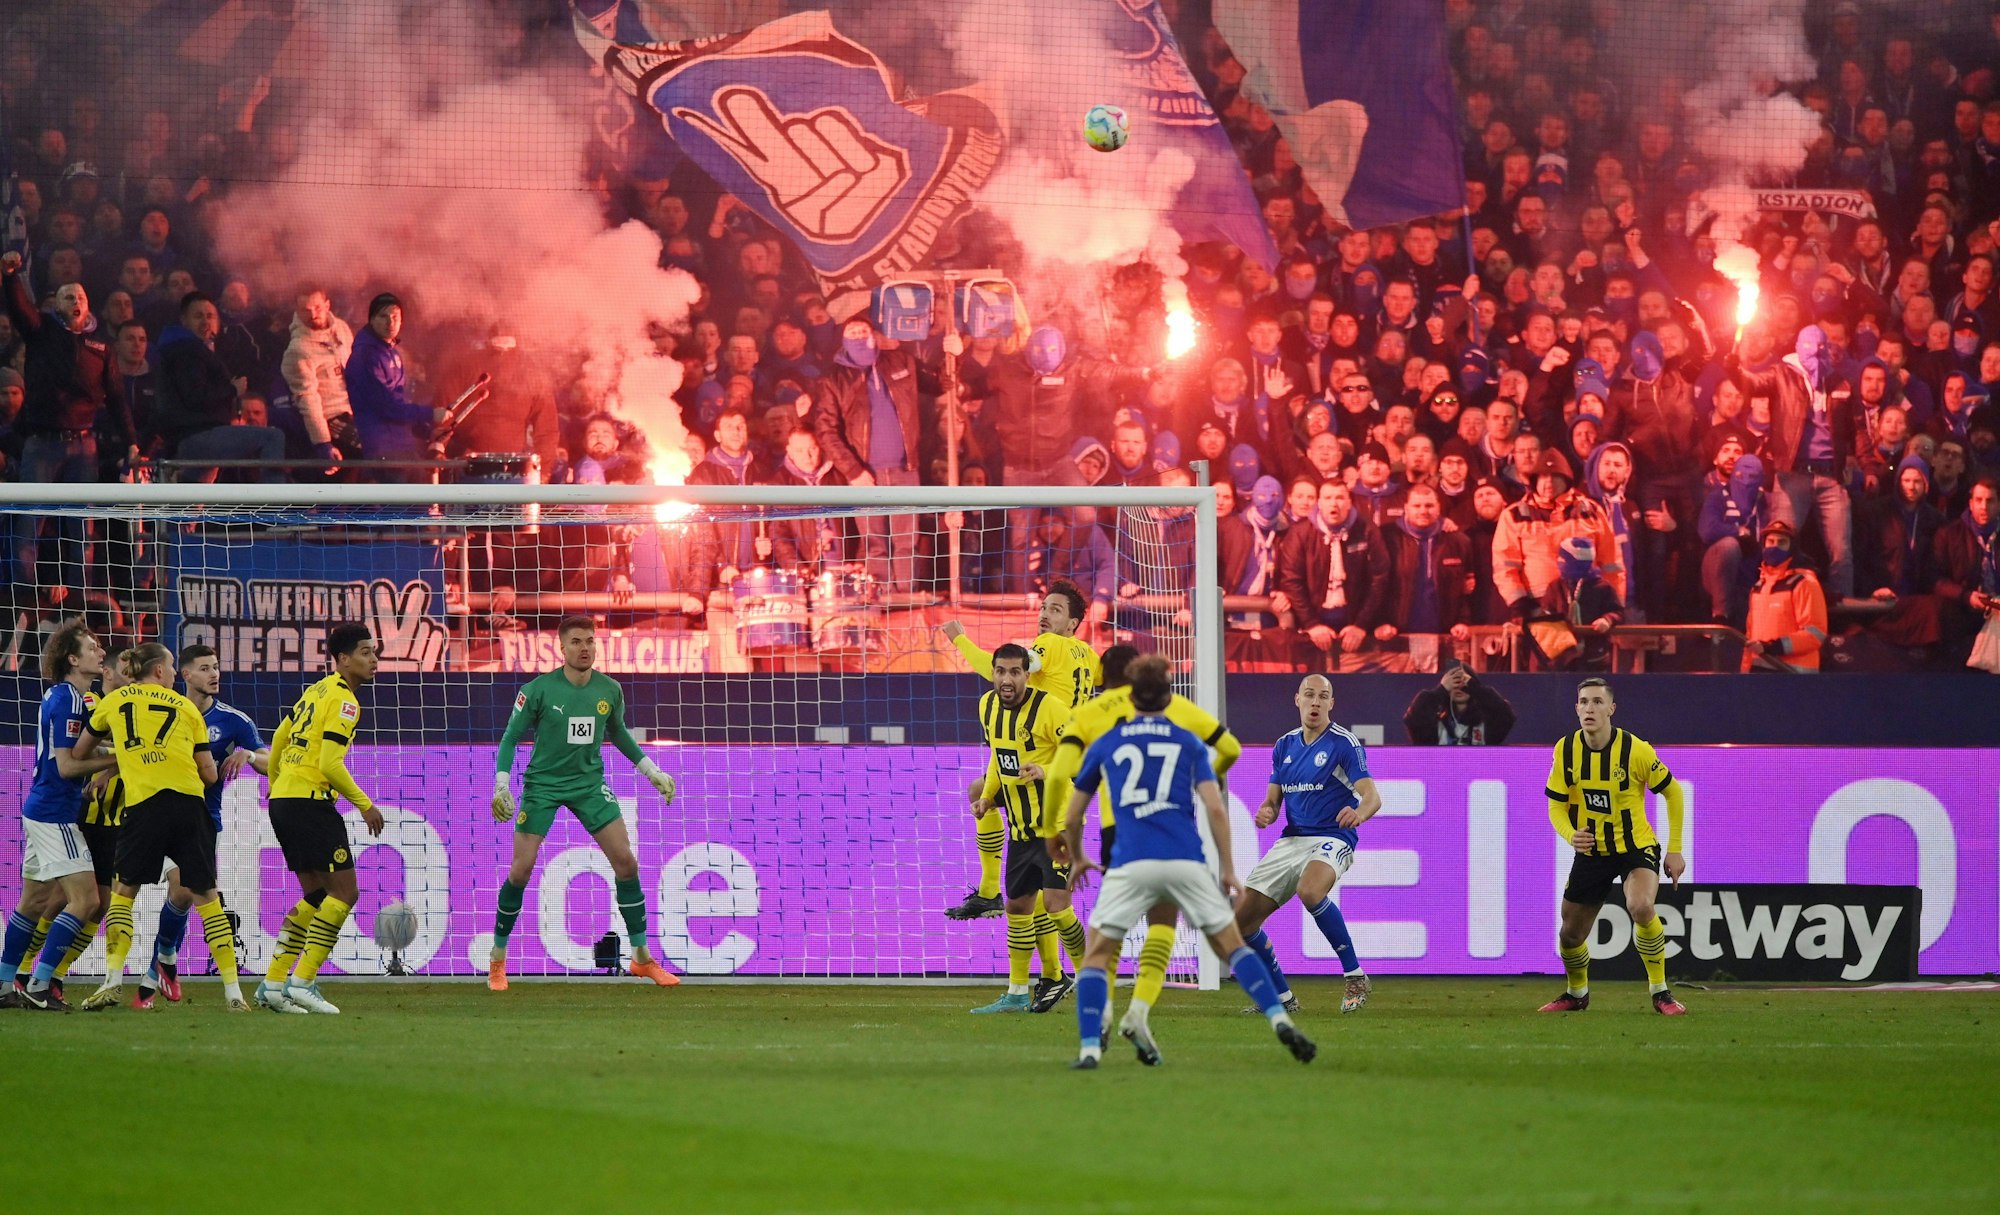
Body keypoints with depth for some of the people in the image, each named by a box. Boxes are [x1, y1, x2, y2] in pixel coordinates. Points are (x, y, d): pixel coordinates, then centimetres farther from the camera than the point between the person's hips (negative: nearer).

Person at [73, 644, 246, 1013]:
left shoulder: (113, 702, 16)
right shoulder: (185, 707, 15)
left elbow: (79, 754, 30)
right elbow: (209, 773, 14)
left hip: (142, 803, -1)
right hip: (188, 801, 1)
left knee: (123, 891, 12)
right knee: (206, 895, 6)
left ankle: (114, 979, -3)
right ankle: (233, 991, 3)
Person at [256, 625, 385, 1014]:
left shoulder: (317, 690, 16)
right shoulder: (344, 701, -12)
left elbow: (279, 738, 23)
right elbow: (331, 764, -19)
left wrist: (274, 784, 35)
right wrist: (365, 804, -11)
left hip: (283, 801, 9)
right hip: (310, 802, -9)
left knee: (316, 895, 15)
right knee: (344, 892, -6)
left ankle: (273, 983, 12)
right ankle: (302, 982, -10)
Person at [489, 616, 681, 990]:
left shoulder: (609, 690, -2)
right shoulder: (538, 689, -13)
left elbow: (618, 733, 17)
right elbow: (511, 737, -6)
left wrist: (651, 771, 16)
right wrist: (501, 785, -16)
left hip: (589, 782, 3)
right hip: (543, 784, -3)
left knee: (626, 862, -5)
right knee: (521, 870, -8)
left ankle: (642, 958, 6)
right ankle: (498, 959, 8)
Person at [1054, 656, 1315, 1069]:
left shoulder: (1105, 745, 15)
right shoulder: (1188, 743, 13)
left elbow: (1072, 816, 21)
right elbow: (1215, 809, 3)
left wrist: (1077, 859, 39)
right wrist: (1228, 870, 9)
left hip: (1130, 865, -1)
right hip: (1186, 861, 1)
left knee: (1097, 954, 10)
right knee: (1232, 945, 13)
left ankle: (1090, 1048, -5)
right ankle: (1280, 1019, -2)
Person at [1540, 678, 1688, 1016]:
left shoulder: (1635, 750, -18)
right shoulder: (1565, 750, -8)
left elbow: (1673, 792, -4)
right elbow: (1556, 806, -1)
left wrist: (1675, 849, -6)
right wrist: (1571, 835, -23)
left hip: (1637, 846, -4)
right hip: (1591, 852, 4)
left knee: (1640, 906, -32)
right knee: (1570, 934, 7)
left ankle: (1660, 992, -16)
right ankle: (1576, 994, 39)